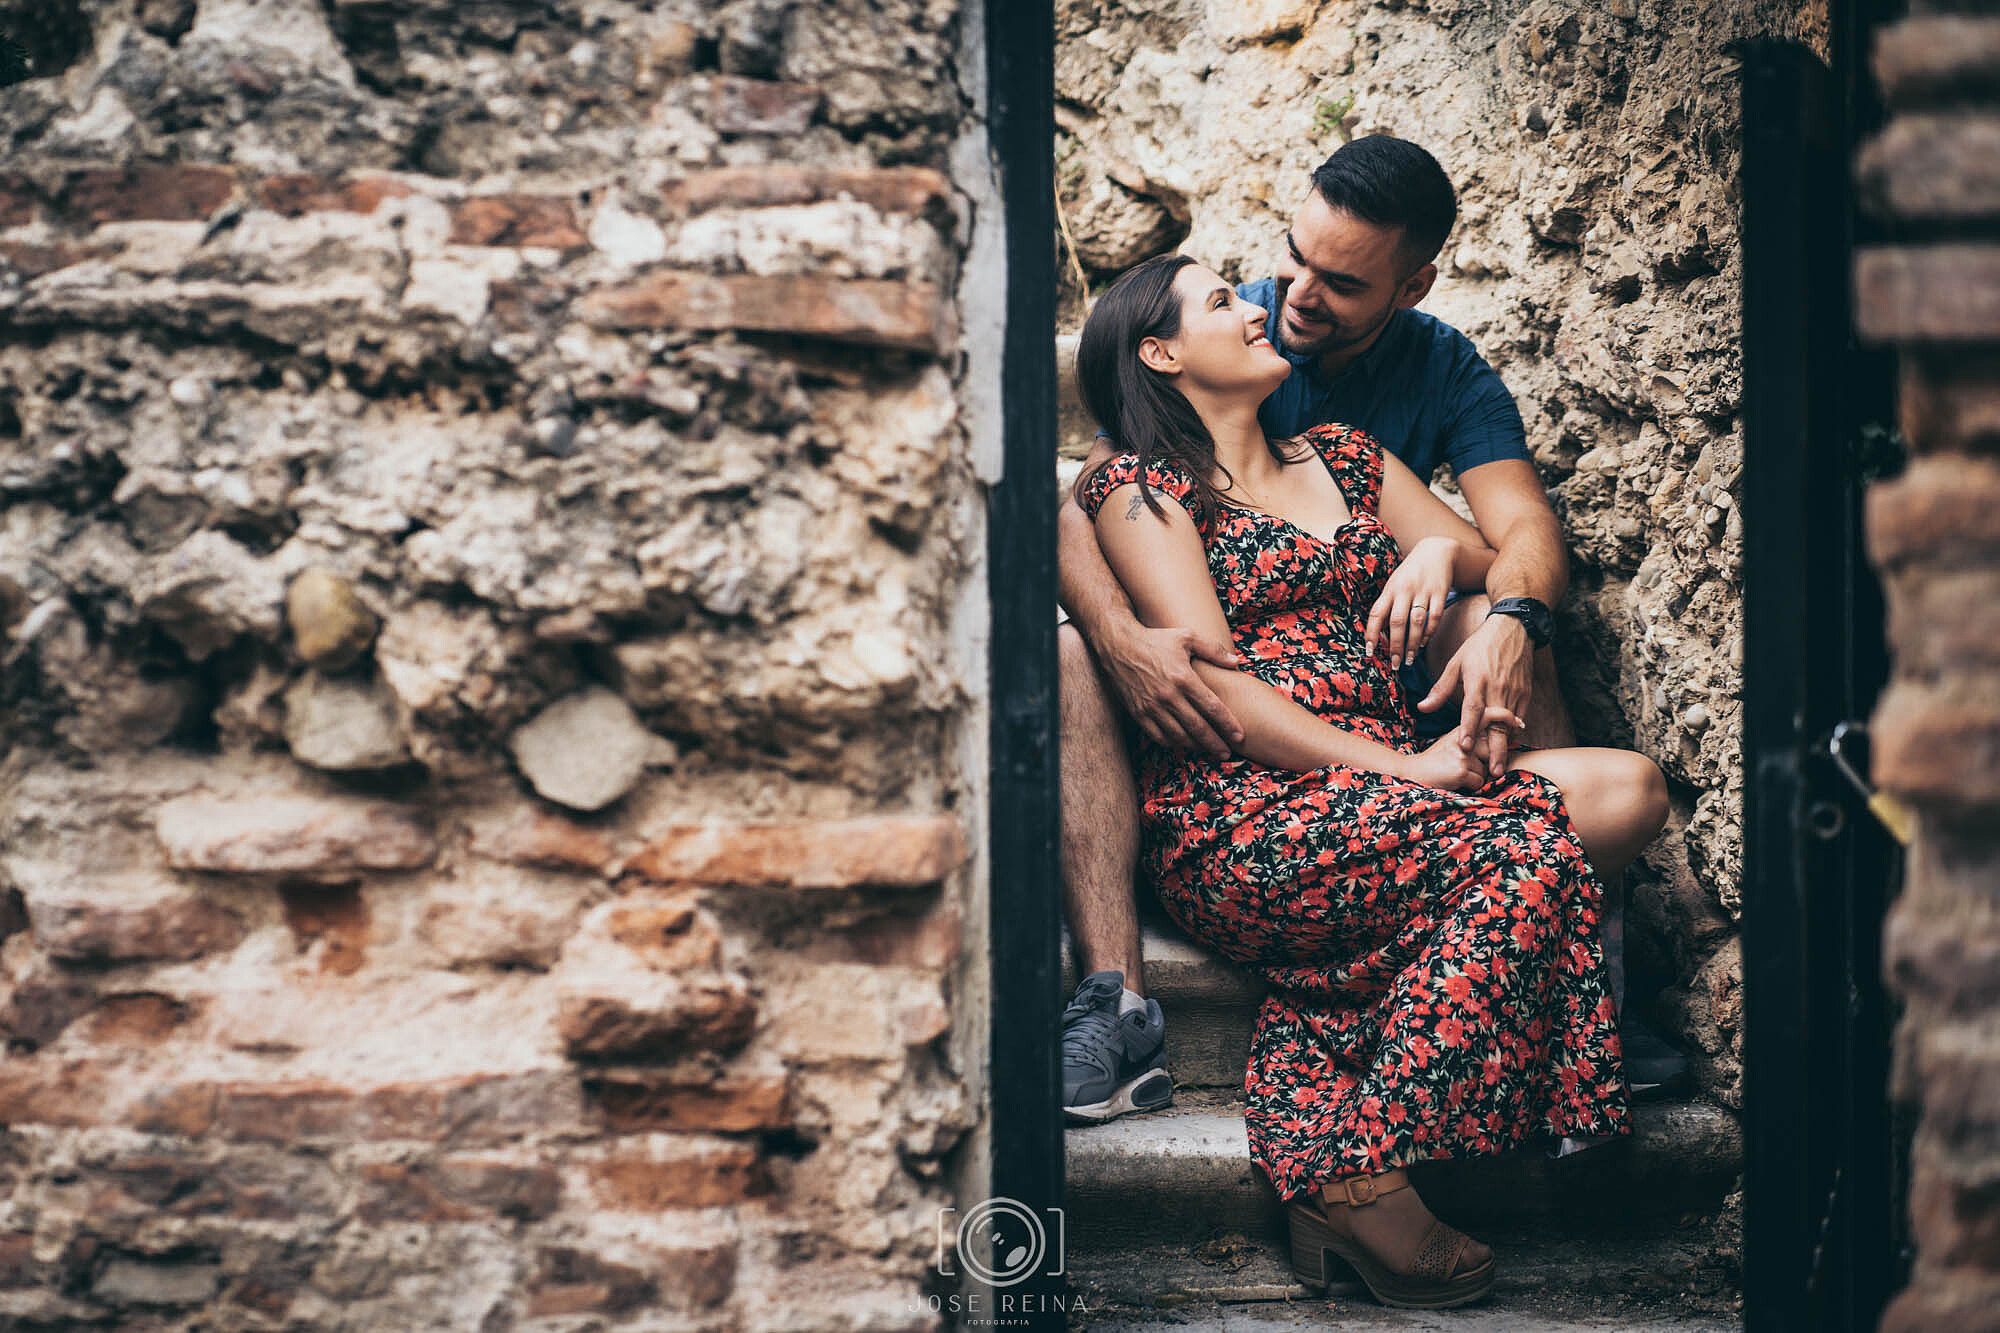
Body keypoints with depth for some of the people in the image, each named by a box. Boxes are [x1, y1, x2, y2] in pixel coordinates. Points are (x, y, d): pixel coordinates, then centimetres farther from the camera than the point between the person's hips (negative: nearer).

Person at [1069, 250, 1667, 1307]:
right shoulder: (1141, 490, 6)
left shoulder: (1345, 459, 27)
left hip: (1382, 788, 7)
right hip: (1235, 814, -7)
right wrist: (1406, 769, -17)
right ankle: (1361, 1178, -24)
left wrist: (1442, 550, 0)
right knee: (1529, 844, -28)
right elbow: (1214, 685, -8)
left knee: (1630, 790, -17)